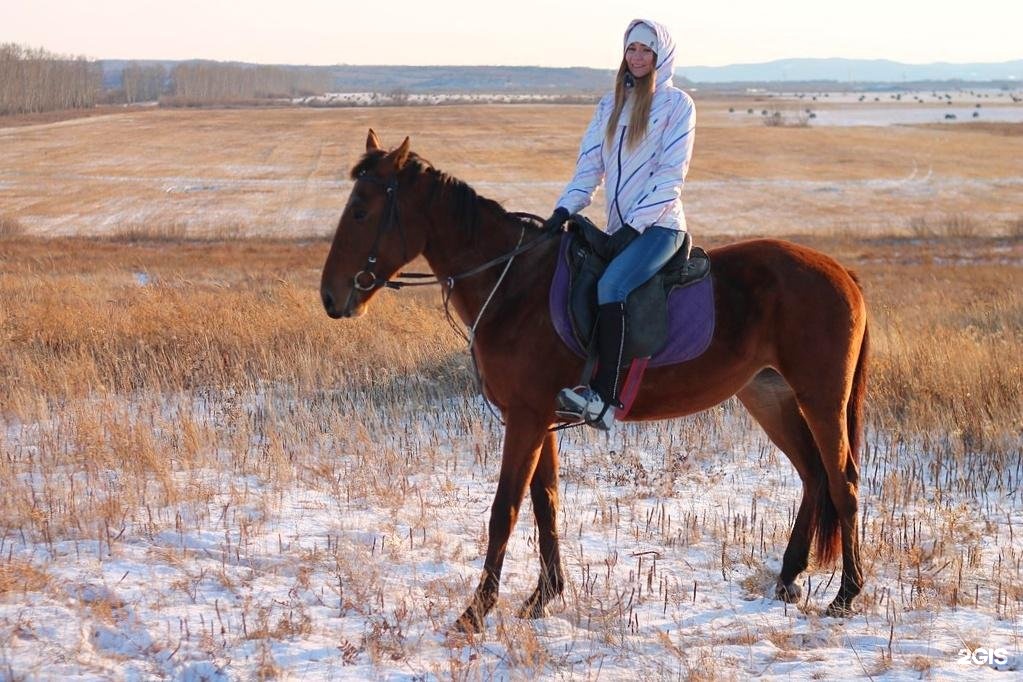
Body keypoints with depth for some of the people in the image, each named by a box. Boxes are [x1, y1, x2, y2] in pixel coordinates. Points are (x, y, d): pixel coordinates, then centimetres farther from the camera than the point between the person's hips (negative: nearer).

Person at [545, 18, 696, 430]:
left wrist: (635, 223, -15)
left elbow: (670, 175, -8)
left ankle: (603, 399, -33)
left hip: (659, 226, -7)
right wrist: (565, 209, -5)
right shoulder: (611, 105, 16)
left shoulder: (677, 105, -1)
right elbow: (590, 166, 12)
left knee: (611, 287, -30)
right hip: (619, 228, 7)